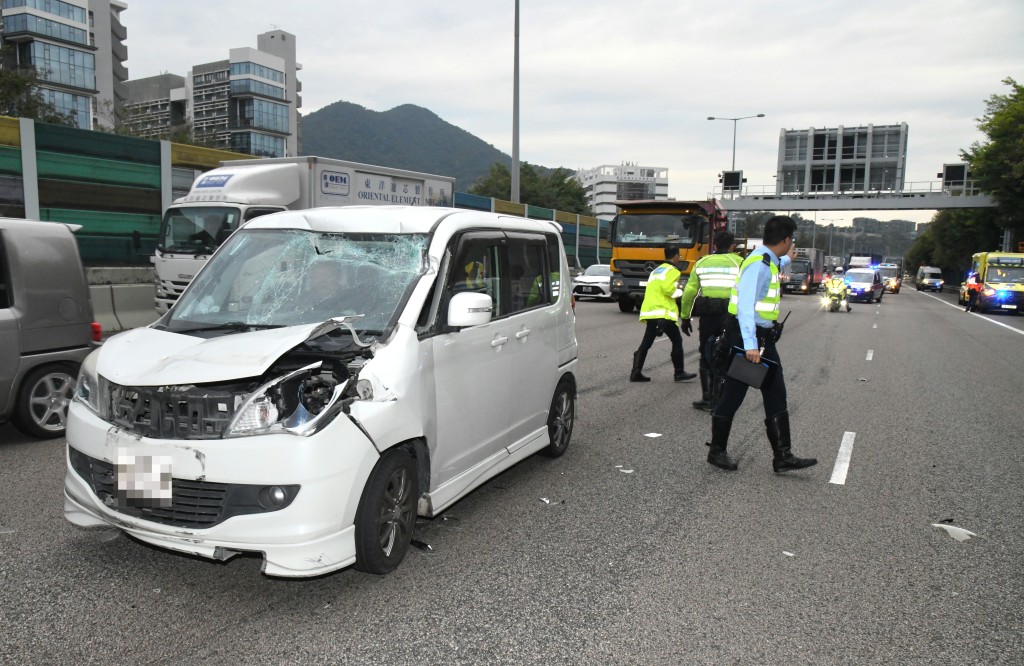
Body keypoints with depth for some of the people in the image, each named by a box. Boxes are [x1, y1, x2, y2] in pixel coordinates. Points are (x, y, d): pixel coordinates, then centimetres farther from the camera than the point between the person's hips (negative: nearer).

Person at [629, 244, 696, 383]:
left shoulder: (656, 270, 22)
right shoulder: (672, 271, -4)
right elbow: (667, 288, -18)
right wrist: (680, 292, -1)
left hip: (649, 311, 8)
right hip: (663, 312, -8)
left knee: (646, 342, 8)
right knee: (677, 341, 3)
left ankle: (636, 372, 2)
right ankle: (679, 373, 6)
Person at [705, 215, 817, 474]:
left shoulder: (769, 262, 13)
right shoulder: (758, 264, -18)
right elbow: (745, 306, -26)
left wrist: (786, 261, 59)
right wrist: (750, 345, -31)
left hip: (764, 339, 10)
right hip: (747, 339, -10)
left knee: (776, 397, 9)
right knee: (732, 396, 2)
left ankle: (783, 457, 14)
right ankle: (717, 451, 16)